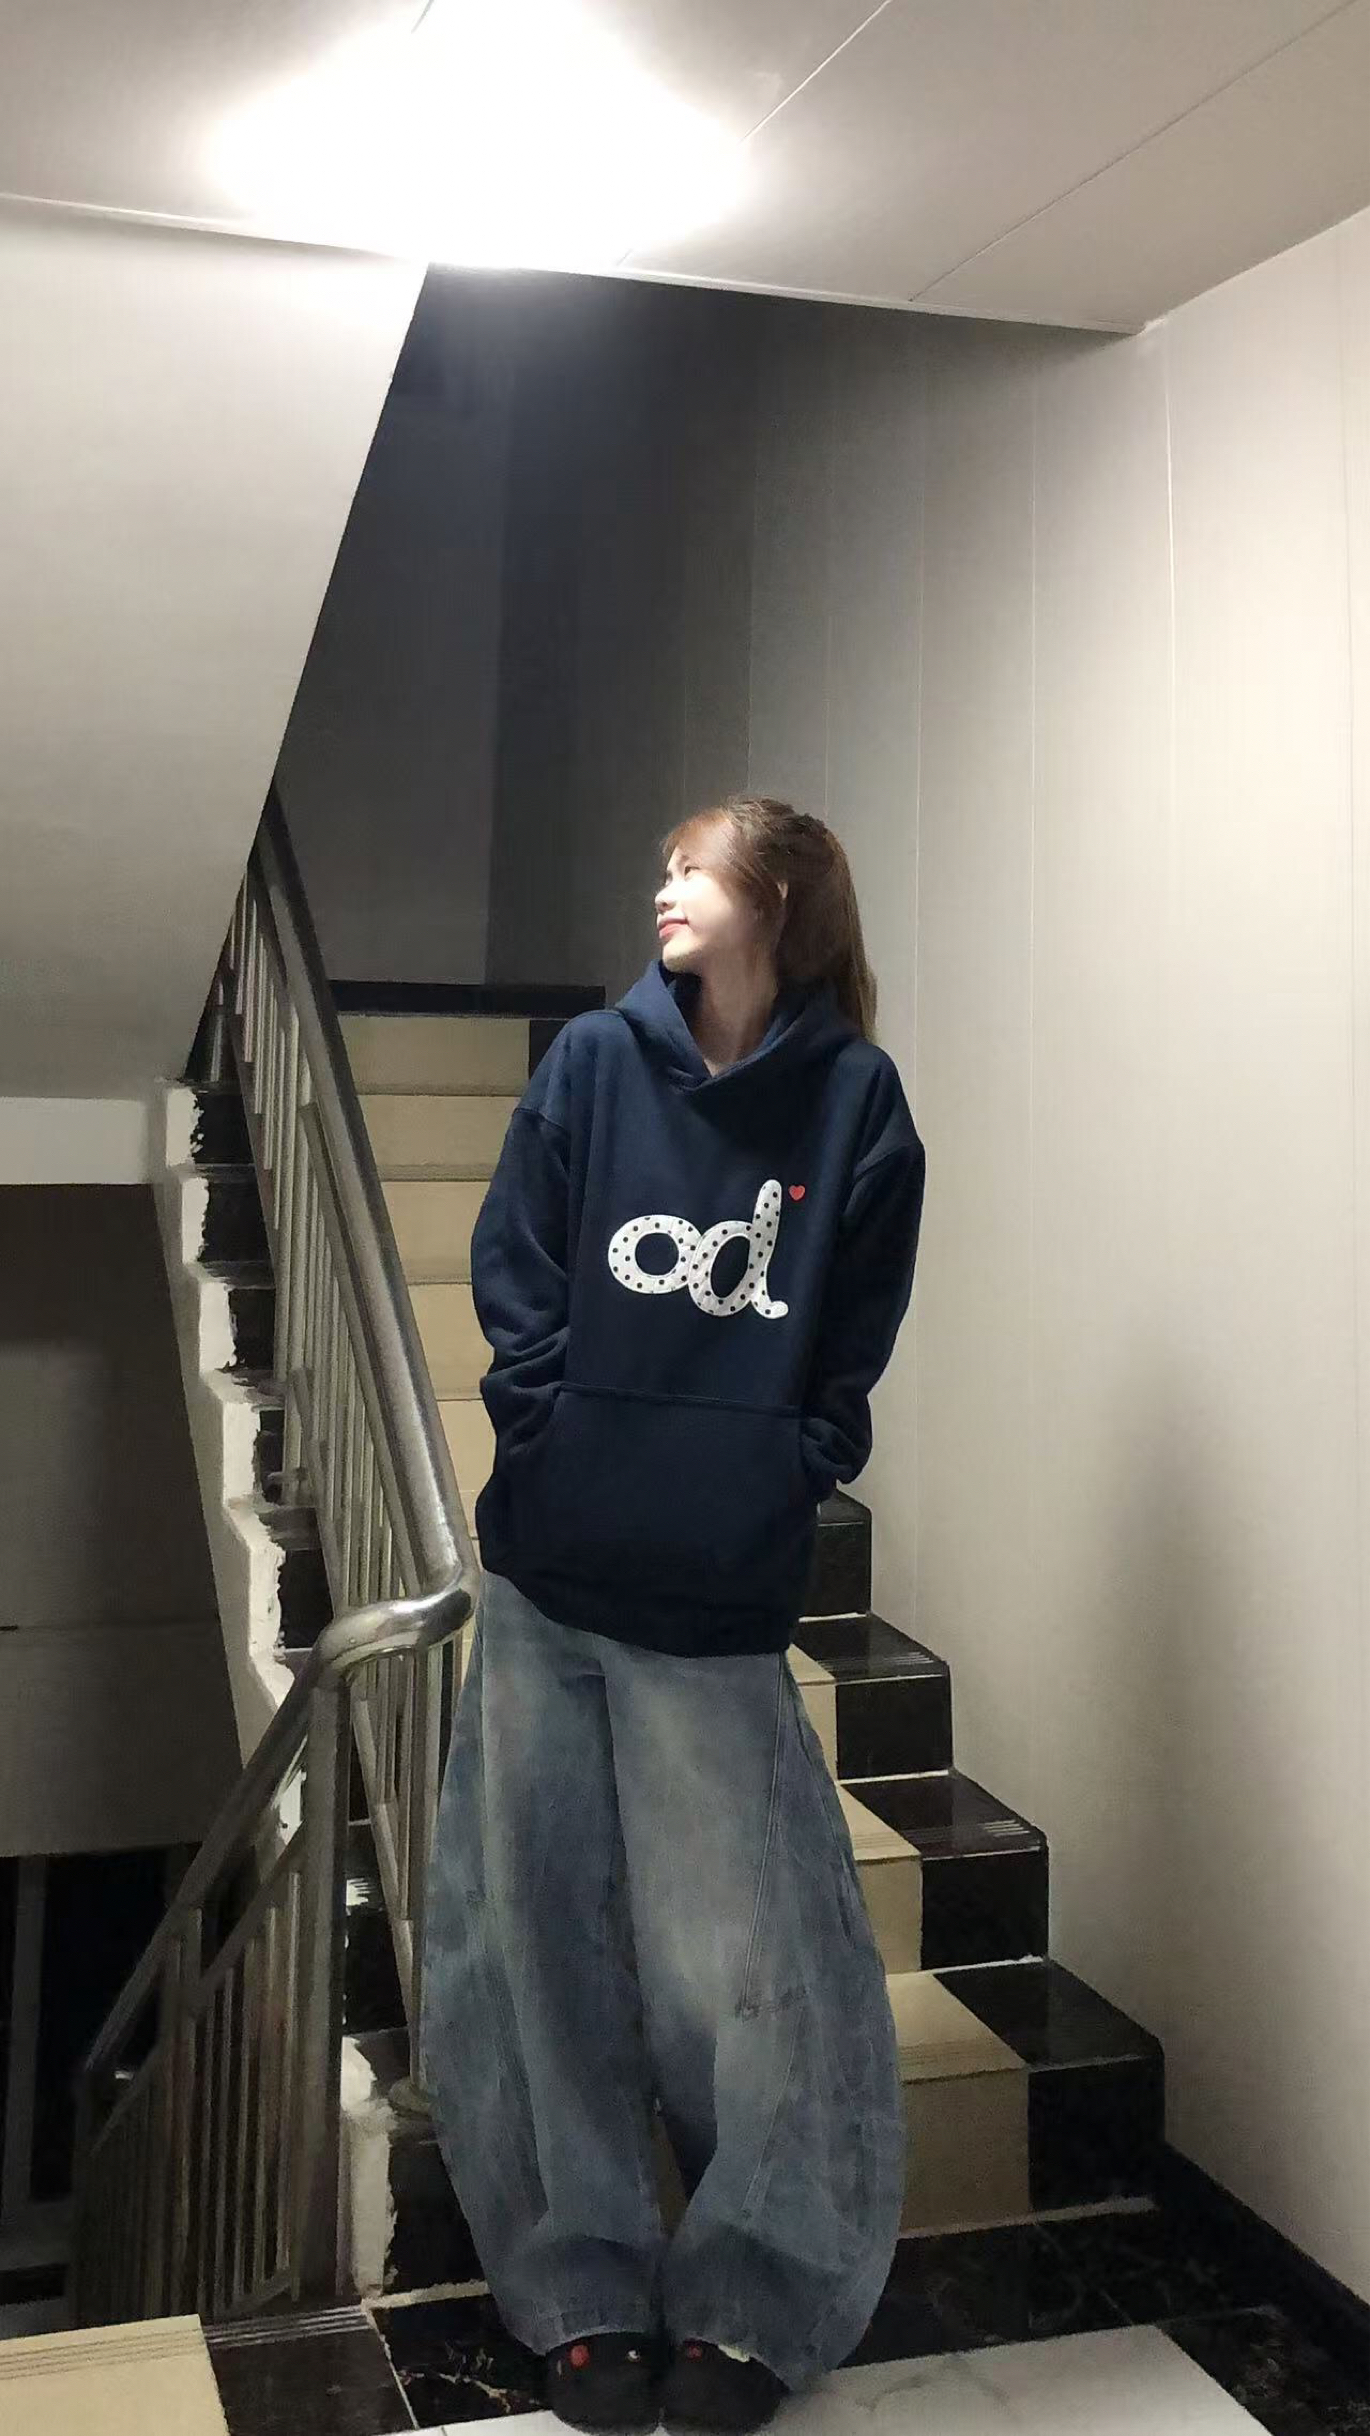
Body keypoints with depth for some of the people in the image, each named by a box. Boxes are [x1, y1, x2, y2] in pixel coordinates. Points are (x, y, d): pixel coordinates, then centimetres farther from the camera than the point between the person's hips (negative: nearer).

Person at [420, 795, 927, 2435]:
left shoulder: (855, 1098, 2)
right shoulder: (593, 1060, 5)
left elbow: (852, 1346, 4)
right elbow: (513, 1277, 3)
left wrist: (785, 1478, -7)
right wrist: (559, 1439, -8)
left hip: (719, 1604, -2)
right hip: (546, 1582, 2)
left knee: (741, 1955, 3)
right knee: (546, 1936, 9)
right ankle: (585, 2292, 26)